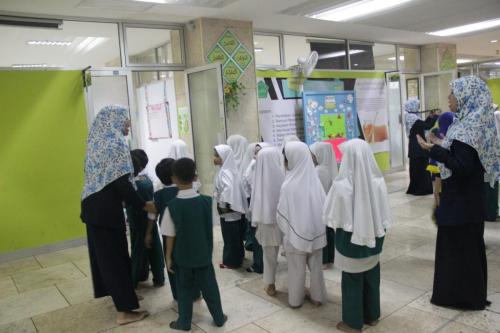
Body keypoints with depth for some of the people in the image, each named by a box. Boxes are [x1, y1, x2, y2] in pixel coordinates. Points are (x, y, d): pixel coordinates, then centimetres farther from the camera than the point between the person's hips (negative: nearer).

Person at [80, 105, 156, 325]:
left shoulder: (98, 141, 11)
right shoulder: (116, 143, -15)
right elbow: (122, 183, -20)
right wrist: (143, 205, -12)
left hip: (93, 204, 9)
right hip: (107, 207, -9)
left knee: (103, 253, 18)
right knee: (115, 255, -3)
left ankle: (119, 293, 35)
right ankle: (124, 310, 5)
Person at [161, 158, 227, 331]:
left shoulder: (172, 206, -16)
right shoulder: (206, 201, -9)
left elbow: (170, 236, -11)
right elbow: (210, 229, 1)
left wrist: (168, 257, 0)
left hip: (182, 257, -2)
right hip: (204, 255, 2)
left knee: (184, 290, 15)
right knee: (209, 287, 16)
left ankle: (184, 322, 27)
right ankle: (219, 318, 29)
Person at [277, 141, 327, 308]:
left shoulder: (289, 185, -21)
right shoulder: (315, 180, -9)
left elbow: (282, 214, -12)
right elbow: (324, 207, -1)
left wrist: (286, 230, 7)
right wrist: (317, 226, 13)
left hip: (296, 233, -3)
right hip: (316, 232, 4)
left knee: (296, 269, 13)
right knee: (316, 266, 18)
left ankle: (295, 300, 28)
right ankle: (317, 297, 31)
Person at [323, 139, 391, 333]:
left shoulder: (342, 185, -23)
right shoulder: (378, 181, -9)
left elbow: (333, 217, -14)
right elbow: (385, 214, 1)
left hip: (351, 240, -5)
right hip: (373, 238, 5)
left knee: (352, 281, 10)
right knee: (372, 278, 20)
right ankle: (372, 315, 37)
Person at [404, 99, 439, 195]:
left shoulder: (409, 117, 12)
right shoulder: (413, 118, -18)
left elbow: (422, 125, 17)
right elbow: (427, 126, -21)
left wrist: (430, 117, 8)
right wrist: (435, 117, -10)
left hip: (414, 147, 10)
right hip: (418, 148, -10)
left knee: (416, 168, 14)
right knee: (421, 168, -2)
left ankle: (415, 188, 21)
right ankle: (420, 189, 5)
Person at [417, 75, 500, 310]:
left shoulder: (468, 127, -21)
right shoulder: (475, 121, 8)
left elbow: (461, 166, -26)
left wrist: (435, 150, -24)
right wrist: (442, 145, 18)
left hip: (461, 197, -10)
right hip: (469, 195, 10)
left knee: (459, 244, 4)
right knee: (469, 244, 19)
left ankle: (465, 296, 19)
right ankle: (472, 293, 33)